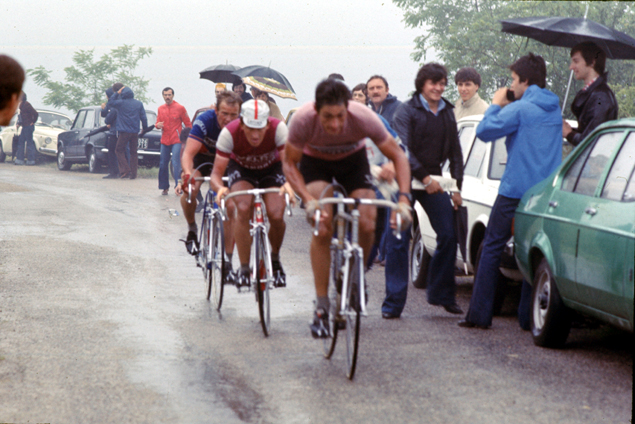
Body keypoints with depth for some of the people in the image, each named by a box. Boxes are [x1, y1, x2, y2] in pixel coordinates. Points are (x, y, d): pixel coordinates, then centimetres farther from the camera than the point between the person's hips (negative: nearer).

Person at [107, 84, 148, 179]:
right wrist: (145, 128, 19)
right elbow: (143, 117, 8)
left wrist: (117, 93, 9)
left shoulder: (121, 103, -8)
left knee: (119, 150, 7)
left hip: (124, 132, -4)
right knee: (133, 152, 10)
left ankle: (125, 169, -10)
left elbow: (110, 102, 6)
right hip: (135, 132, 4)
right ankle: (133, 174, 7)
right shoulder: (139, 104, 5)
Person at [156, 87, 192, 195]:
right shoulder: (161, 109, 12)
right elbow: (158, 122, 19)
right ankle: (165, 187, 17)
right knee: (163, 165, 6)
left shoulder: (180, 108, -2)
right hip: (164, 141, 5)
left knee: (176, 164, -14)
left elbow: (188, 124, 1)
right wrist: (158, 125, -5)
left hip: (176, 141, -5)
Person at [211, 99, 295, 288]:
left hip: (271, 168, 0)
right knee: (243, 208, -29)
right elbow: (217, 172, -30)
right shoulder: (229, 133, -33)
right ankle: (244, 268, -17)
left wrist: (289, 183, -58)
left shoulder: (278, 128, -33)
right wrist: (220, 187, -53)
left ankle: (275, 258, 9)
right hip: (241, 168, 0)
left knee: (276, 215, -22)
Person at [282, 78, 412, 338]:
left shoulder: (363, 118, -35)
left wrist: (404, 198, -35)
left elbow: (398, 156, -23)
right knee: (322, 229, -19)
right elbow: (289, 163, -20)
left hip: (353, 160, 1)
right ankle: (321, 308, -11)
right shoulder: (303, 120, -36)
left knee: (367, 226, -15)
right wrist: (308, 199, -36)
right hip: (315, 162, -1)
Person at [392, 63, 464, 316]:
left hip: (434, 182, 5)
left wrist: (457, 186, 9)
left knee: (448, 236, -3)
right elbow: (403, 150, -13)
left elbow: (455, 152, 18)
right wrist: (423, 177, -21)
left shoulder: (447, 113, 14)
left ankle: (442, 294, 7)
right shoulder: (407, 111, -4)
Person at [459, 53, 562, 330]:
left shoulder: (519, 109, -10)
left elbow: (485, 131, -8)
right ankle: (530, 317, 6)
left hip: (515, 191, -6)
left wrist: (495, 105, 7)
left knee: (492, 248, 3)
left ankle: (480, 315, 1)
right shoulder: (555, 110, 12)